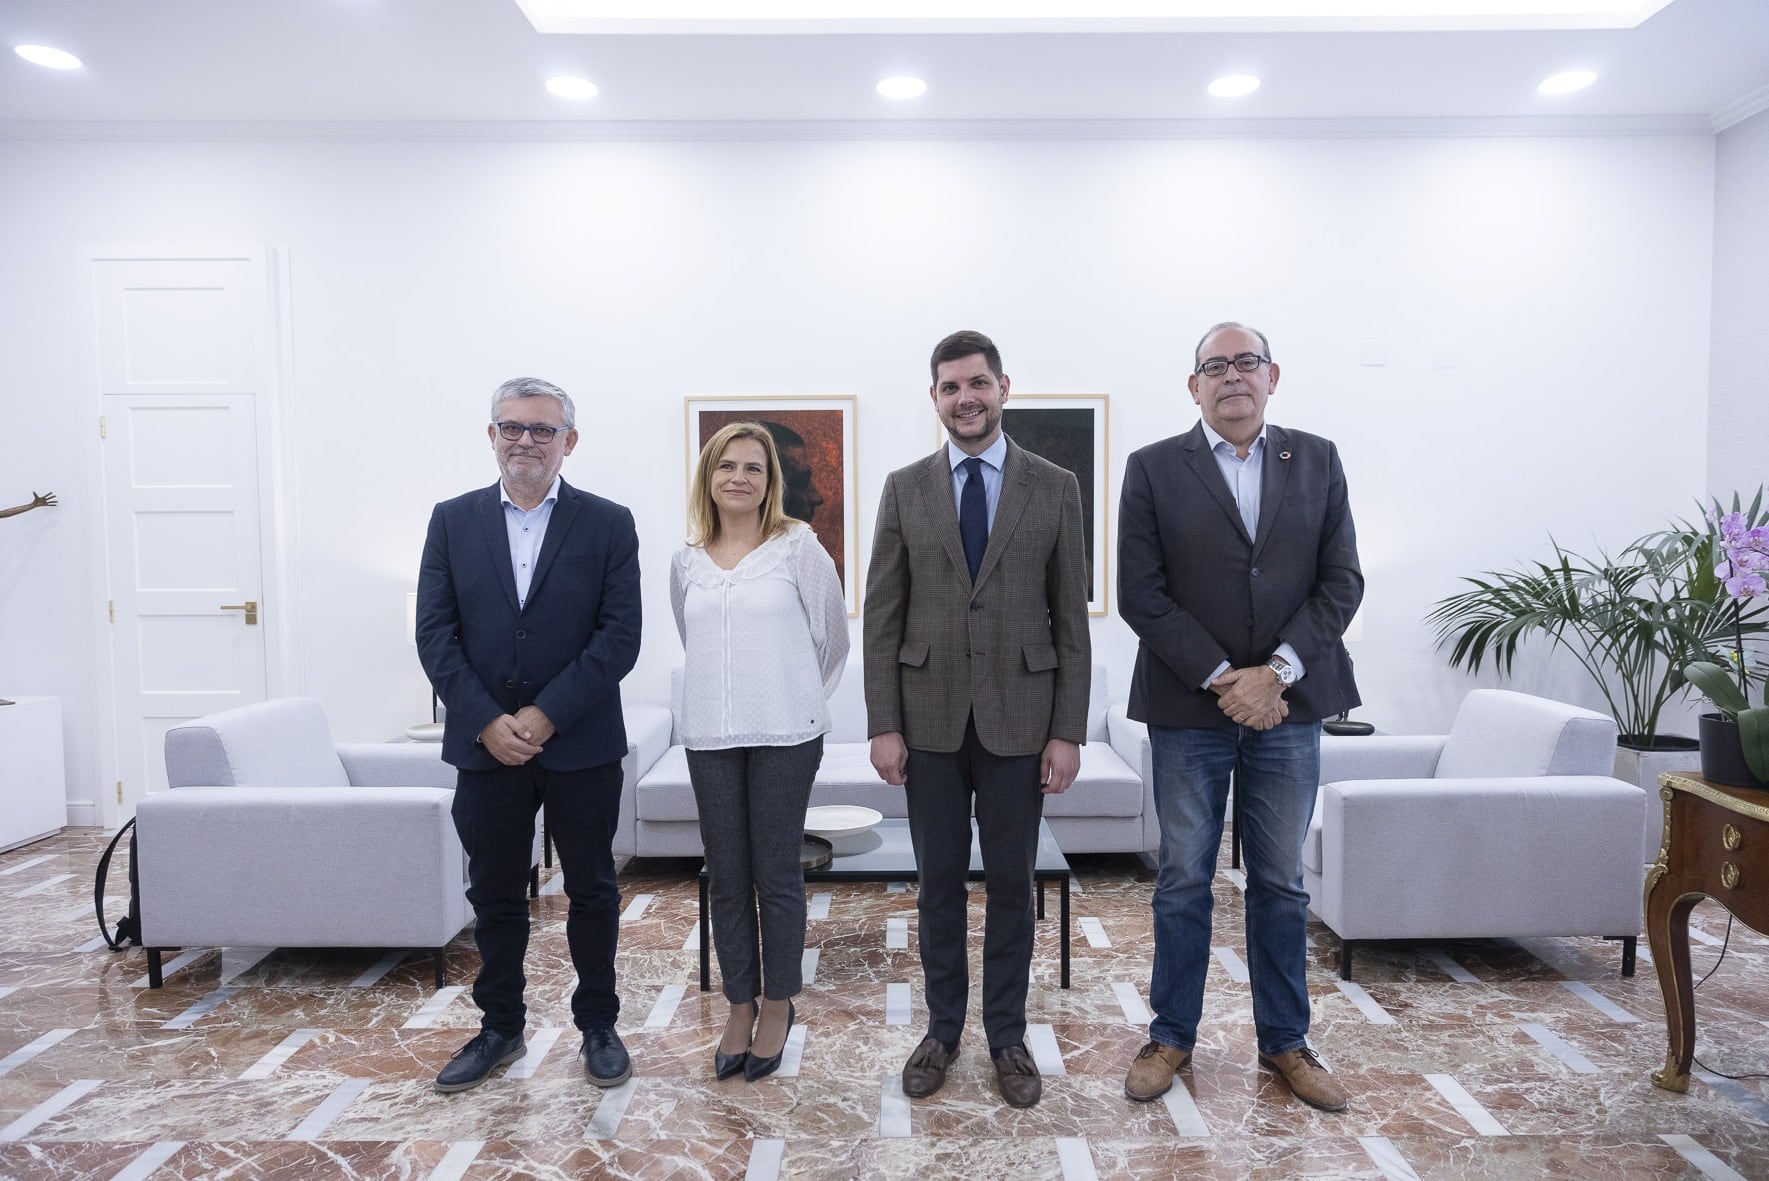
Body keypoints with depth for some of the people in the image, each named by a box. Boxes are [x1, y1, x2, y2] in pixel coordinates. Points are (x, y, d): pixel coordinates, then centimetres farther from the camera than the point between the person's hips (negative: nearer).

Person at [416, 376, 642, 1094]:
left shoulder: (607, 524, -2)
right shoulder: (452, 521, 5)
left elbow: (620, 635, -9)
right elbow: (435, 634, -1)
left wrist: (546, 714, -15)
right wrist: (487, 722, -12)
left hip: (582, 745, -2)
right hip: (485, 744, 2)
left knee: (592, 892, 11)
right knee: (494, 895, 14)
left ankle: (598, 1024, 28)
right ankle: (500, 1027, 32)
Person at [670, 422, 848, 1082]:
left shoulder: (797, 546, -4)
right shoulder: (686, 562, 7)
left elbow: (833, 638, 2)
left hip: (784, 736, -3)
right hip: (709, 737, 4)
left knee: (776, 874, 4)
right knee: (725, 878, 9)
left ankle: (778, 1005, 23)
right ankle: (740, 1007, 25)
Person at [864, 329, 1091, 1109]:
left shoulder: (1054, 487, 1)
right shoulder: (904, 488, 3)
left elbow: (1072, 619, 0)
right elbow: (882, 616, 2)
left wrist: (1068, 731, -5)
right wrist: (884, 724, -3)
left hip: (1018, 718, -1)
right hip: (931, 718, 1)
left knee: (1011, 883, 10)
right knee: (939, 882, 11)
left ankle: (1007, 1037, 28)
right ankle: (942, 1030, 30)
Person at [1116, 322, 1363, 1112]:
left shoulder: (1317, 461, 7)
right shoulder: (1153, 469, 0)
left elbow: (1341, 581, 1)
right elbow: (1140, 595, -7)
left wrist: (1275, 672, -12)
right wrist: (1222, 680, -13)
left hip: (1288, 707, 2)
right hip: (1188, 709, -2)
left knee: (1280, 882, 13)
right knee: (1183, 881, 9)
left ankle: (1284, 1041, 29)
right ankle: (1171, 1035, 25)